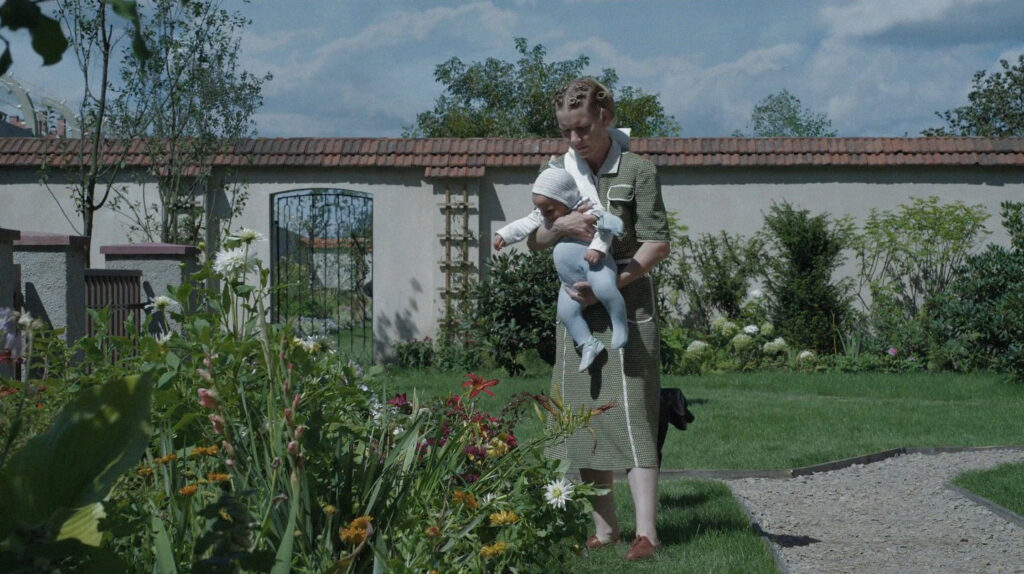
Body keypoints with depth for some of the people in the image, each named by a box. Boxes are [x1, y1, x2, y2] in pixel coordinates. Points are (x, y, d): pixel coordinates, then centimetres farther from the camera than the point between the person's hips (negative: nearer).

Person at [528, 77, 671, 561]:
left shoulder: (637, 170, -5)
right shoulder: (558, 170, 10)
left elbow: (657, 244, -8)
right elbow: (534, 241, 10)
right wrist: (560, 225, -11)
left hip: (627, 308, -5)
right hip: (578, 310, 5)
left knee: (631, 417, -10)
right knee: (584, 420, 6)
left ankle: (645, 531, -11)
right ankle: (604, 528, 13)